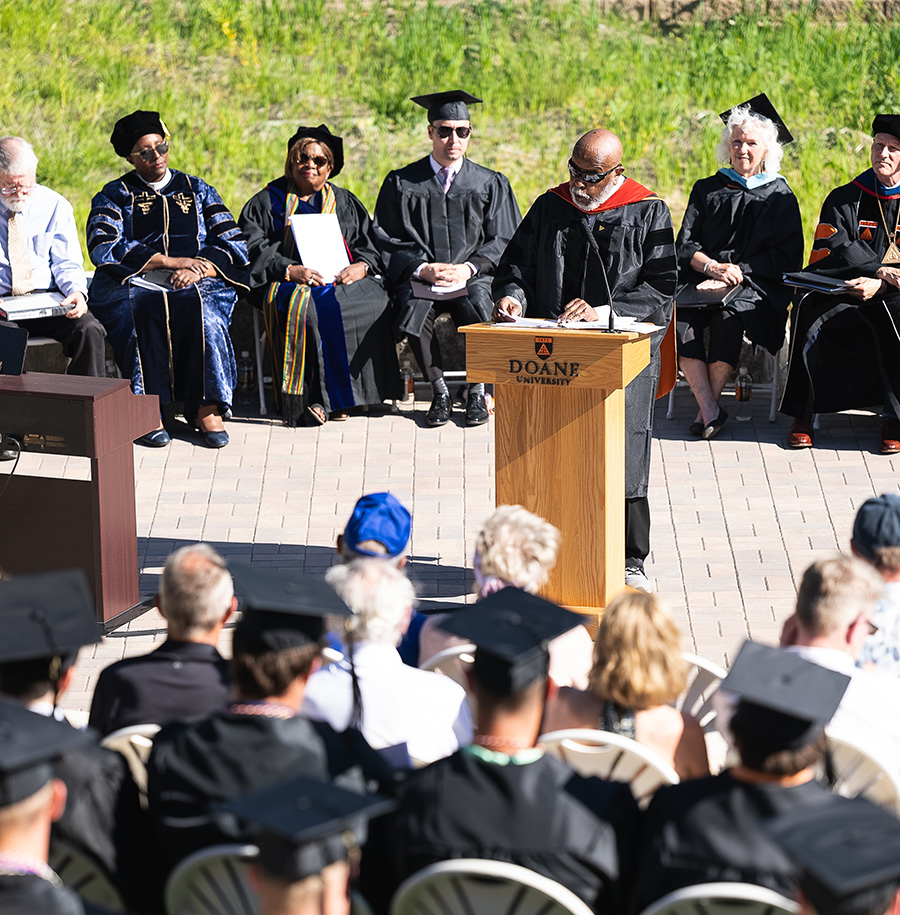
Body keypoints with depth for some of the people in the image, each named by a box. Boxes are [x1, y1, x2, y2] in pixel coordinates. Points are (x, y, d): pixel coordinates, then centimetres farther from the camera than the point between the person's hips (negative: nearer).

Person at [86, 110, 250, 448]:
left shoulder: (198, 191, 21)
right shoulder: (114, 196, 15)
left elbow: (234, 245, 11)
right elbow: (103, 248, -3)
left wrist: (197, 269, -11)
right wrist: (173, 261, -10)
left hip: (196, 284, 1)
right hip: (133, 284, -1)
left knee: (199, 311, -35)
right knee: (148, 310, -36)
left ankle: (206, 409, -33)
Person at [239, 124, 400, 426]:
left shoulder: (344, 202, 23)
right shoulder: (267, 203, 14)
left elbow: (370, 242, 16)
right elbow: (253, 250, 1)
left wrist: (362, 265, -8)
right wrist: (289, 270, -17)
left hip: (342, 280, 3)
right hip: (289, 284, -3)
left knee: (374, 304, -31)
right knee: (303, 308, -40)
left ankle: (323, 400, -32)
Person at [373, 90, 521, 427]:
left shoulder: (490, 184, 12)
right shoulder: (401, 184, 10)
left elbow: (504, 241, 8)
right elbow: (388, 242, 6)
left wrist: (469, 268, -10)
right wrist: (423, 269, -11)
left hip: (472, 278, 0)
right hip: (418, 280, 0)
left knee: (481, 314, -33)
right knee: (414, 316, -33)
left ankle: (477, 392, -9)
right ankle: (439, 392, -10)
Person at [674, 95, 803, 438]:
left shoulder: (780, 197, 11)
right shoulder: (707, 190, 18)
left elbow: (788, 256, 1)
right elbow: (684, 245, 9)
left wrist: (734, 271, -11)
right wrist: (713, 267, -13)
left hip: (756, 286, -2)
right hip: (702, 279, 2)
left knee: (728, 316, -36)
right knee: (679, 314, -32)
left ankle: (707, 405, -23)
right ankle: (710, 410, -34)